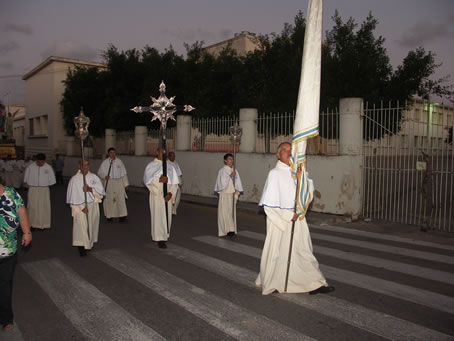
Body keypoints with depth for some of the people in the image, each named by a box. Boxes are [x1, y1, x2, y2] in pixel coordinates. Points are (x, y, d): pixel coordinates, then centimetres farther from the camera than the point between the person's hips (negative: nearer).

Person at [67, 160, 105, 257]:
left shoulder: (94, 177, 1)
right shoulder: (74, 179, -7)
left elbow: (101, 190, -8)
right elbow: (73, 195, -11)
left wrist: (90, 189, -25)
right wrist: (82, 207, -16)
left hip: (93, 206, 3)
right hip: (79, 207, -3)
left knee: (91, 226, 13)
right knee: (81, 225, -10)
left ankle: (90, 243, 32)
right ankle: (81, 247, -3)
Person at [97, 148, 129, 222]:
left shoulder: (119, 161, 5)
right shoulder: (105, 163, 3)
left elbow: (124, 173, 7)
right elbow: (100, 172, 6)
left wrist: (126, 183, 5)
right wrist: (105, 176, -15)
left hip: (119, 183, 0)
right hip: (109, 183, 0)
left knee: (121, 199, -6)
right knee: (109, 199, 3)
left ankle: (122, 215, -6)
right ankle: (109, 215, 15)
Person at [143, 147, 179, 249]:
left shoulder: (169, 166, 10)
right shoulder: (151, 165, 1)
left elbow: (174, 182, 5)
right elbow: (147, 179, -9)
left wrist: (170, 193, -10)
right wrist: (159, 179, -23)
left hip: (167, 196, 4)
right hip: (157, 195, -4)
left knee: (167, 216, 8)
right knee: (158, 216, -5)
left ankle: (165, 235, 24)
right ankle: (160, 239, 0)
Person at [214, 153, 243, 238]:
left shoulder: (235, 171, 9)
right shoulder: (222, 171, -5)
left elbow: (238, 183, 9)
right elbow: (222, 183, -13)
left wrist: (237, 192, -2)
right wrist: (230, 176, -18)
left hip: (233, 195, 5)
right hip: (225, 194, -5)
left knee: (232, 211, 8)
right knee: (225, 212, -8)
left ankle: (231, 230, 14)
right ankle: (228, 230, -8)